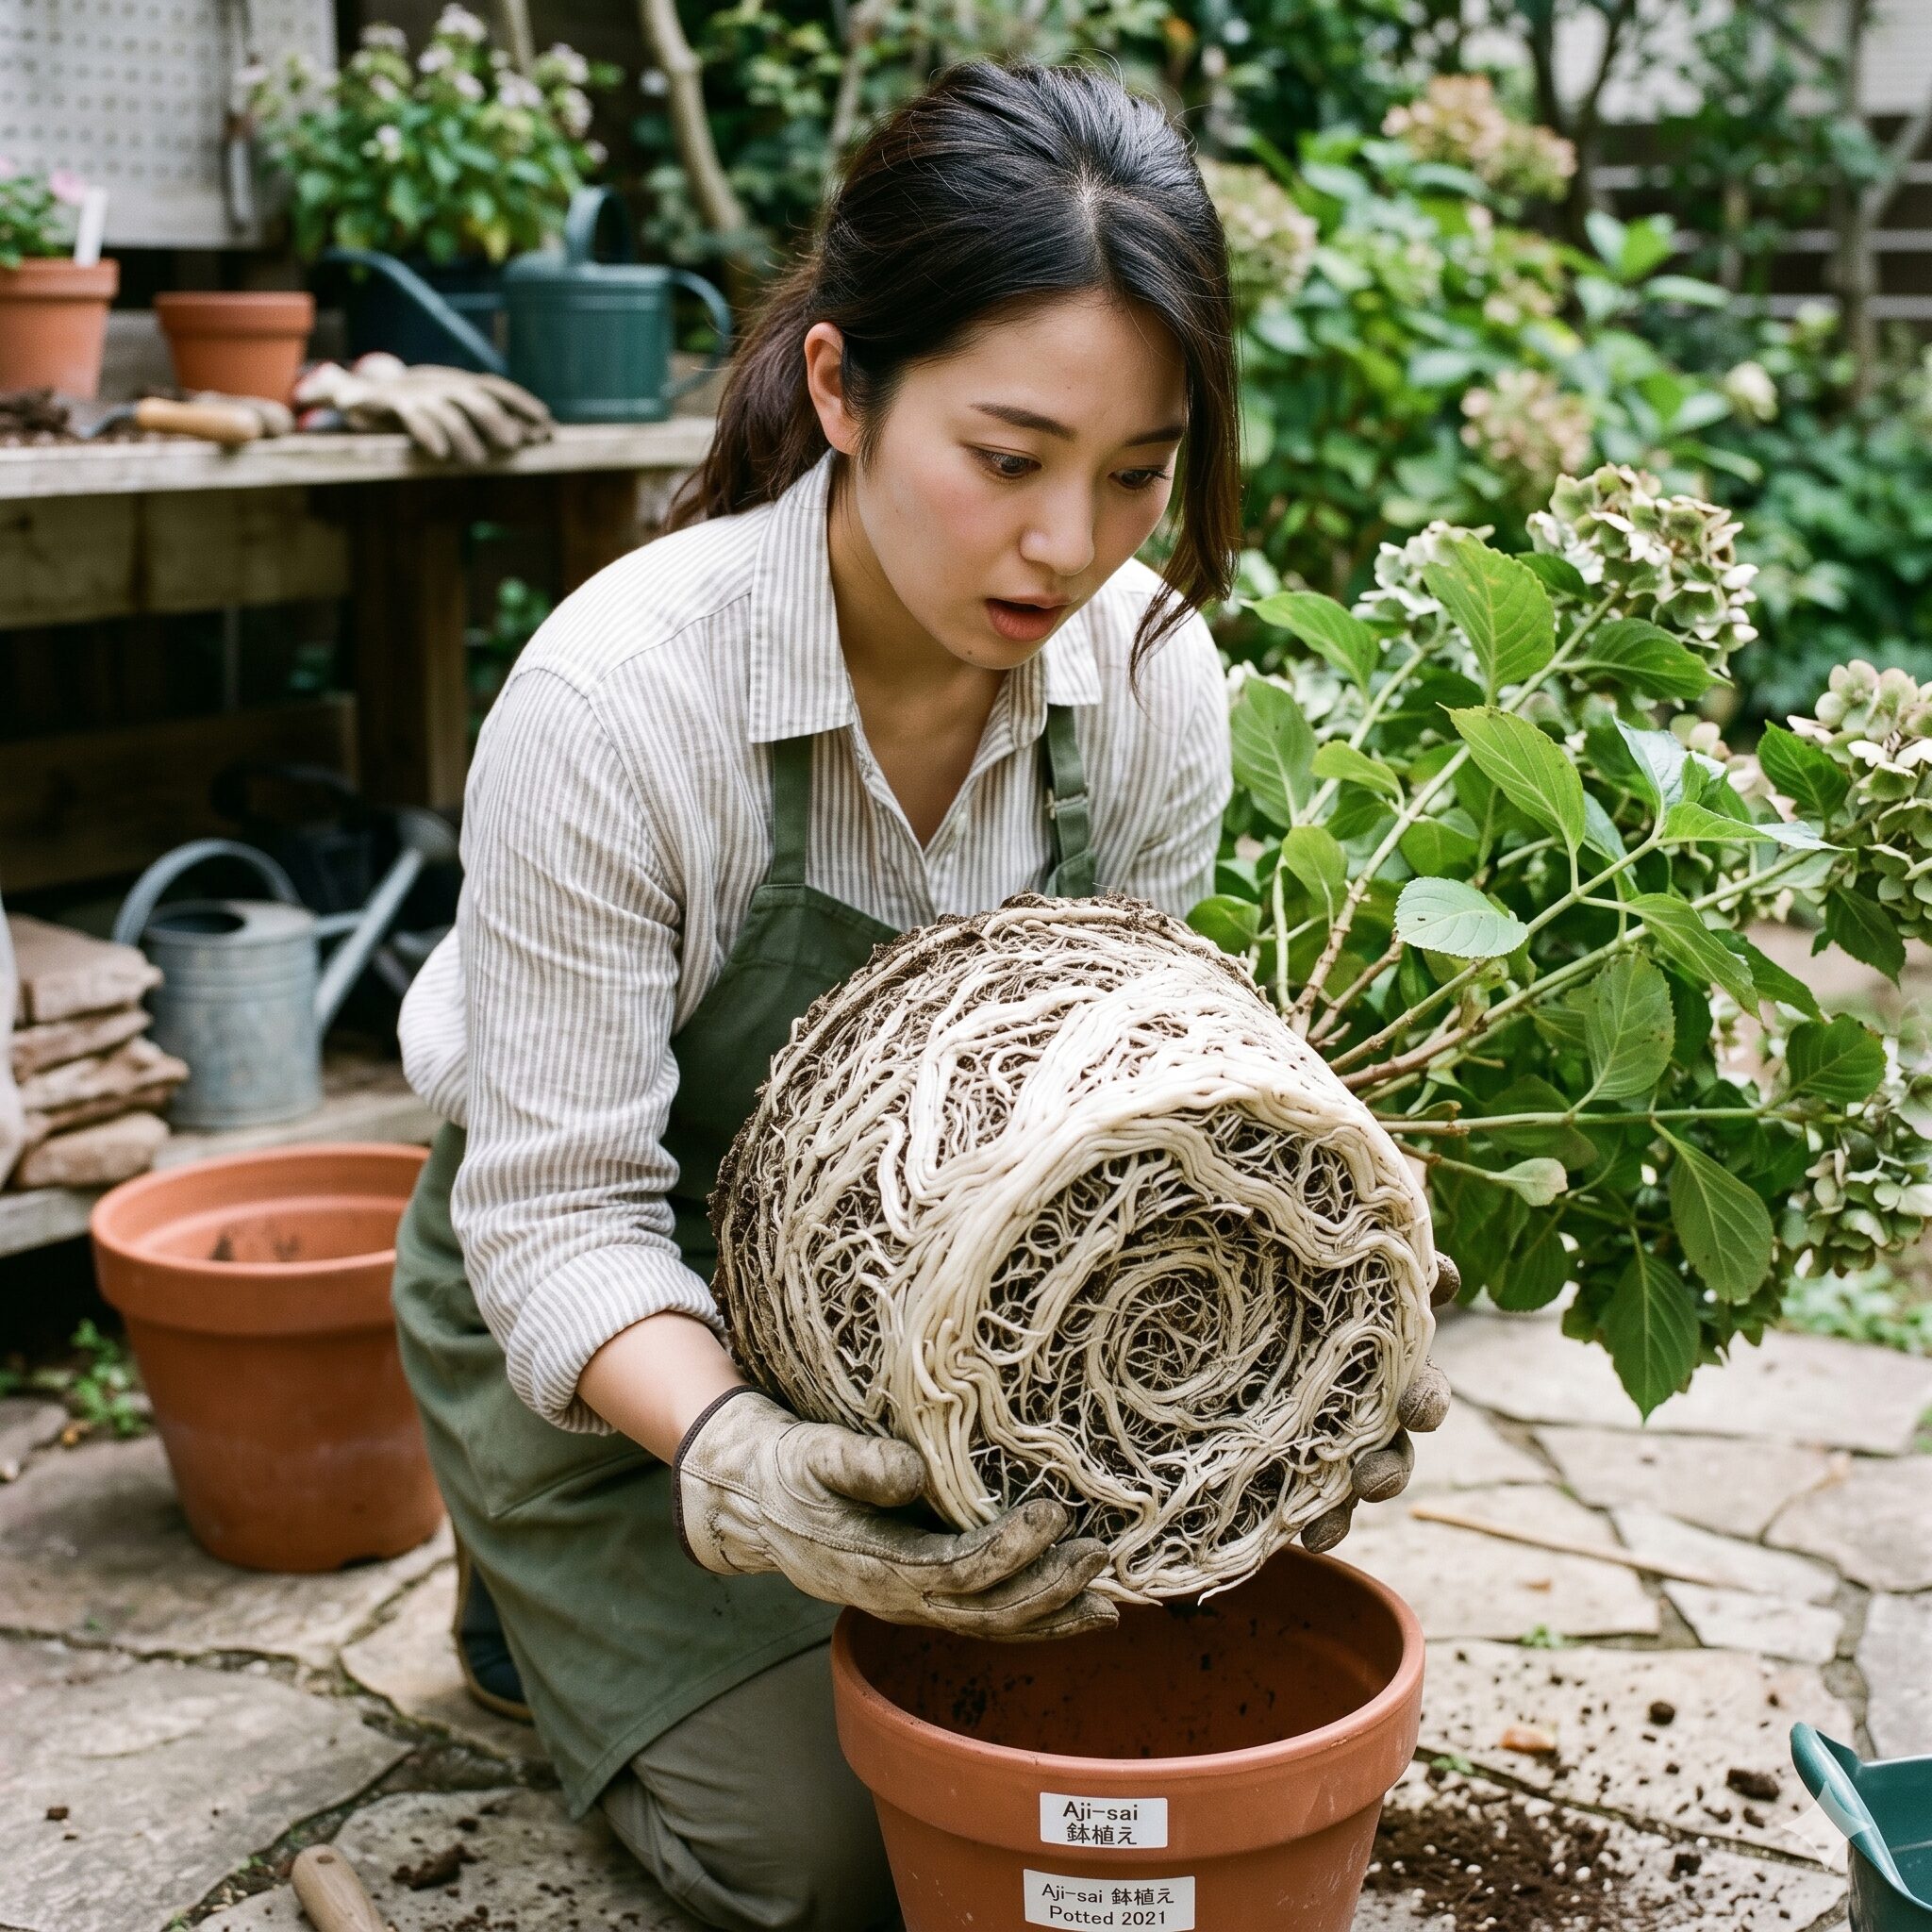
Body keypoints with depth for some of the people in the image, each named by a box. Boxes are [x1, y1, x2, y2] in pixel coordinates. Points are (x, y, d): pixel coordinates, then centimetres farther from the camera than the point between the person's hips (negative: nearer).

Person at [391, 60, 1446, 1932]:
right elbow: (563, 1210, -29)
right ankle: (538, 1591, 22)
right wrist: (736, 1462, -47)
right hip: (618, 1335, -4)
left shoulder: (1152, 677, -18)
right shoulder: (612, 700, -33)